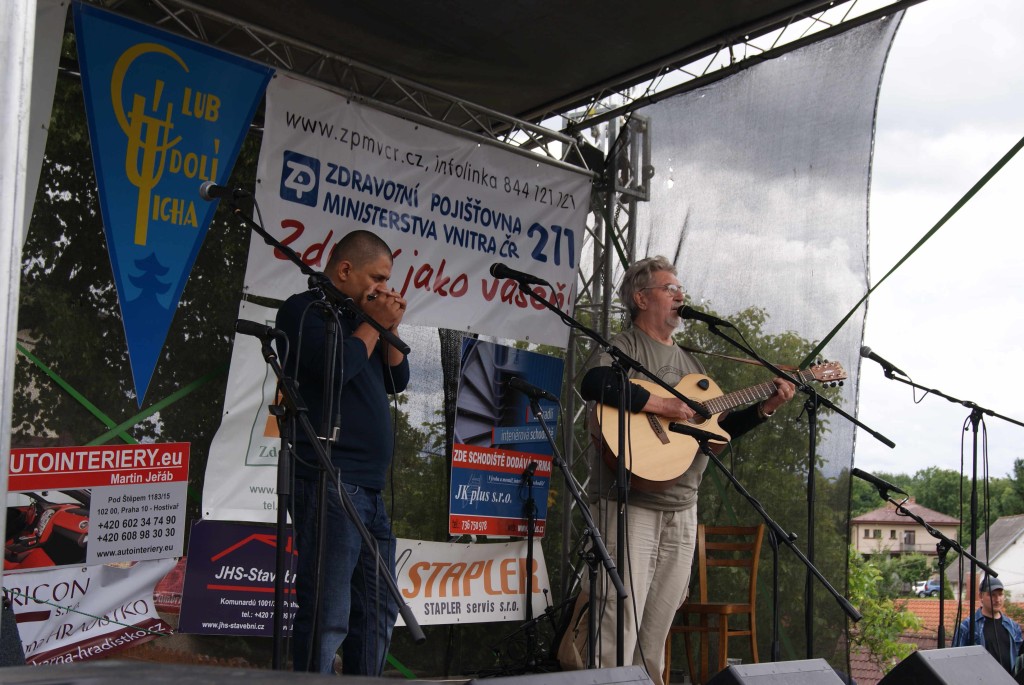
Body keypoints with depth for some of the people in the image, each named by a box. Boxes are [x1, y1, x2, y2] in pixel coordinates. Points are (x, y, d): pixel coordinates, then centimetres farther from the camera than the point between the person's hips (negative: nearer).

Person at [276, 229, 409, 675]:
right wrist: (373, 324, -5)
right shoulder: (306, 311, -3)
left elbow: (397, 380, 22)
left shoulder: (356, 318, 21)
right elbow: (336, 365, -19)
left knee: (377, 612, 11)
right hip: (329, 483, -9)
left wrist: (390, 328, 9)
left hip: (370, 488, 9)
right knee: (328, 616, -11)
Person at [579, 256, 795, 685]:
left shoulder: (687, 360, 20)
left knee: (658, 629, 12)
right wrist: (661, 405, -24)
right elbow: (594, 383, -27)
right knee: (620, 623, -9)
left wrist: (765, 409, 11)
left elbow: (717, 428, 23)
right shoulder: (627, 346, -4)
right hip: (630, 504, -7)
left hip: (681, 508, 8)